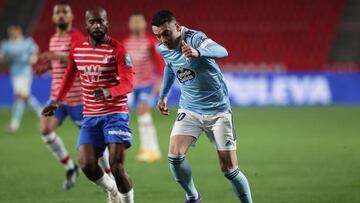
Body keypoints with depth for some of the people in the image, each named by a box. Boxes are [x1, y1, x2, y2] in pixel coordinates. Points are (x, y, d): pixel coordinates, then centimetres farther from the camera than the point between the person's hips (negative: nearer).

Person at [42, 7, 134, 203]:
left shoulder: (117, 50, -10)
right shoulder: (77, 49, 7)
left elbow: (128, 83, -20)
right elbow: (69, 76, 25)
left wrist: (109, 92, -39)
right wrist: (57, 101, 19)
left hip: (115, 114, -4)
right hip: (90, 116, 5)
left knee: (117, 168, -14)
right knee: (87, 164, -10)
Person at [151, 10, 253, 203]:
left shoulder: (195, 39, -22)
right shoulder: (164, 49, -3)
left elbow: (222, 51, -44)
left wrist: (198, 52, -63)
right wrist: (163, 96, 20)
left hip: (217, 110, -5)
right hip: (189, 110, 5)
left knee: (229, 169, -5)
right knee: (174, 156, -15)